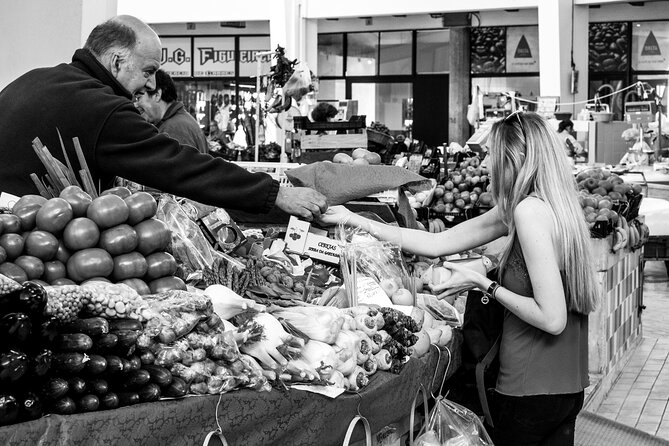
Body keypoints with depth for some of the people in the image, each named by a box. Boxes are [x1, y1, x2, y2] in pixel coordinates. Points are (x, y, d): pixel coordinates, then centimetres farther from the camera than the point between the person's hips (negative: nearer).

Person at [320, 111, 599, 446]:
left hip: (533, 391, -8)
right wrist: (355, 220, 9)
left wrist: (483, 284, -12)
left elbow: (552, 318, -24)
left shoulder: (530, 211, -19)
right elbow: (437, 244, 9)